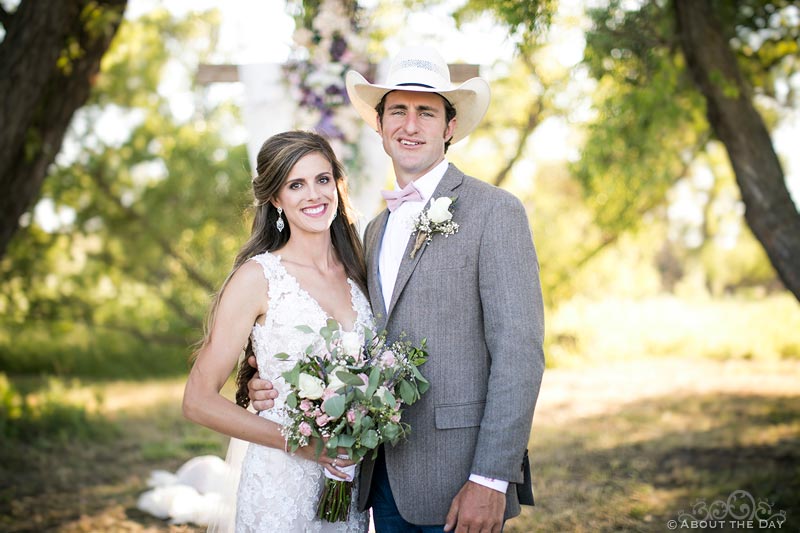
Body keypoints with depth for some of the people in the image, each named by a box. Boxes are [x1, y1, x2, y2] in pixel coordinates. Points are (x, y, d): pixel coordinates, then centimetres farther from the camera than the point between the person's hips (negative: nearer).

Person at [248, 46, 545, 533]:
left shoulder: (495, 211, -7)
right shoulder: (377, 229, 15)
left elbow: (519, 351, -14)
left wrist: (491, 478, -18)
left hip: (456, 475, -6)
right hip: (385, 475, 6)